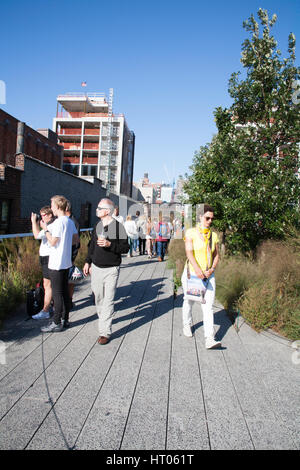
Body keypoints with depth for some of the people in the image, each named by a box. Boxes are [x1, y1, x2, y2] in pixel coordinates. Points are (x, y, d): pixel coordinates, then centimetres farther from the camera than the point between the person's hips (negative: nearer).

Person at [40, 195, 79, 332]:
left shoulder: (58, 222, -17)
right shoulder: (70, 222, 9)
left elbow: (52, 242, -18)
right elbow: (76, 239, 14)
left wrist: (46, 229, -6)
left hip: (56, 264, -8)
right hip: (66, 262, 8)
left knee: (57, 293, -1)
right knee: (65, 291, 14)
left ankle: (56, 323, 8)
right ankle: (65, 319, 24)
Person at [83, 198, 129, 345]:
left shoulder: (118, 227, -10)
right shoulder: (97, 225, 9)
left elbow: (125, 248, -11)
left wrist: (110, 244, -24)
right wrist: (87, 262, 16)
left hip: (111, 269, -6)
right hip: (96, 267, 6)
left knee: (108, 300, -5)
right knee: (98, 297, 13)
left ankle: (105, 332, 0)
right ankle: (103, 318, 36)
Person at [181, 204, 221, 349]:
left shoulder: (214, 235, 8)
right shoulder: (191, 233, -5)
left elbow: (216, 255, 11)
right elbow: (189, 252, -17)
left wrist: (212, 269, -6)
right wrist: (197, 269, -30)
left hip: (208, 275, 3)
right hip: (192, 273, -2)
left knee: (208, 305, -7)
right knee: (189, 301, 14)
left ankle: (209, 339, -10)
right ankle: (187, 325, 41)